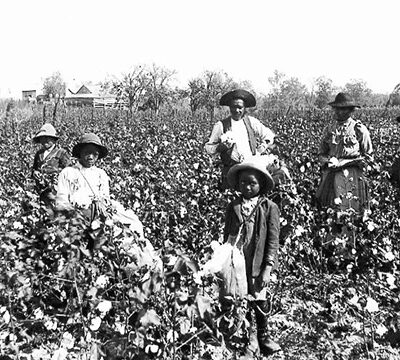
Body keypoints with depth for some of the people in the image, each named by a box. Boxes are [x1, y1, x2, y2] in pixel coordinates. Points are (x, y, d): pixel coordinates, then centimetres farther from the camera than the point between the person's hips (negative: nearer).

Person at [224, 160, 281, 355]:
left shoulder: (269, 208, 0)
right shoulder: (233, 207, 7)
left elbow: (273, 240, -2)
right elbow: (226, 236, 11)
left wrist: (268, 267, -8)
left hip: (256, 266, -2)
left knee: (259, 301, 7)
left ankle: (263, 337, 27)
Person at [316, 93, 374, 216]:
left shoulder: (359, 129, -1)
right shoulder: (329, 130, 12)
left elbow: (368, 157, 0)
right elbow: (322, 154, 19)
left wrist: (342, 162, -9)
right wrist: (328, 161, -5)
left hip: (352, 177, -4)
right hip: (330, 176, 4)